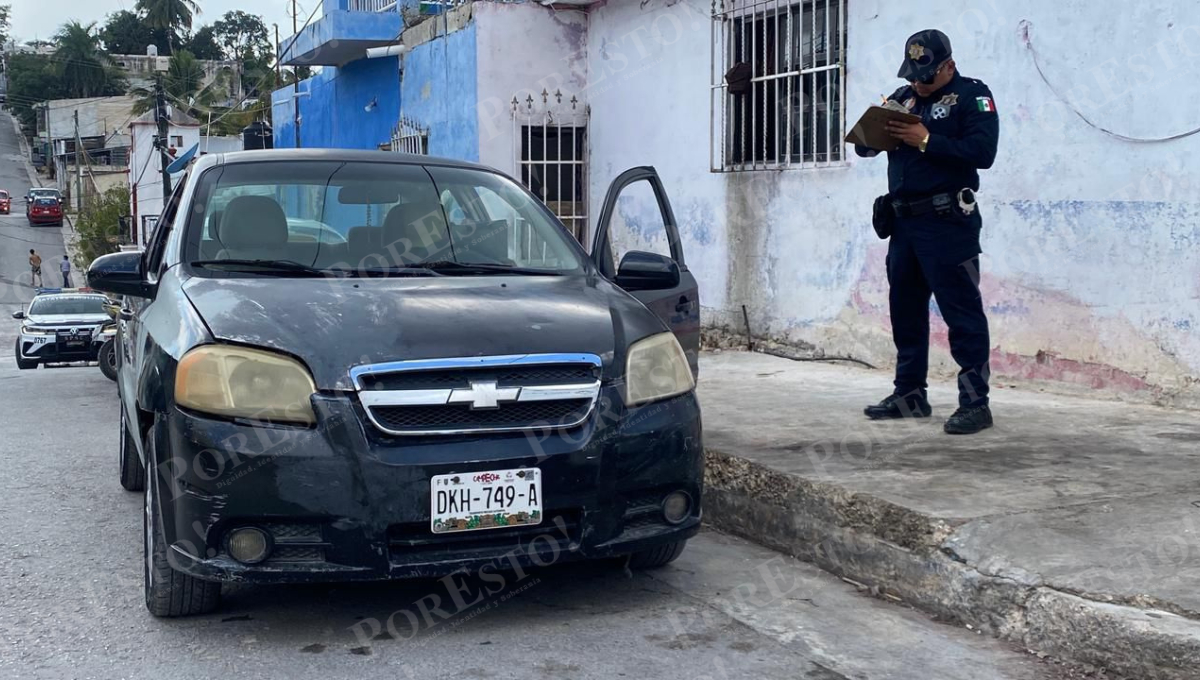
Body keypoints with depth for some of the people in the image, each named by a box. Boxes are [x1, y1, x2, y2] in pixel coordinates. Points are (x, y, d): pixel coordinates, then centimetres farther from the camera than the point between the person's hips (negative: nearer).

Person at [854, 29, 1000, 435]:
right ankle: (910, 394, 22)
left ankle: (975, 402, -3)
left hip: (947, 224, -7)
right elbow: (864, 146, 14)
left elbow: (982, 152, -17)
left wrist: (926, 140, -20)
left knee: (962, 313, -6)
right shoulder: (903, 97, 16)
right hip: (904, 222, 7)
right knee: (905, 310, 12)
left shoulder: (972, 95, -3)